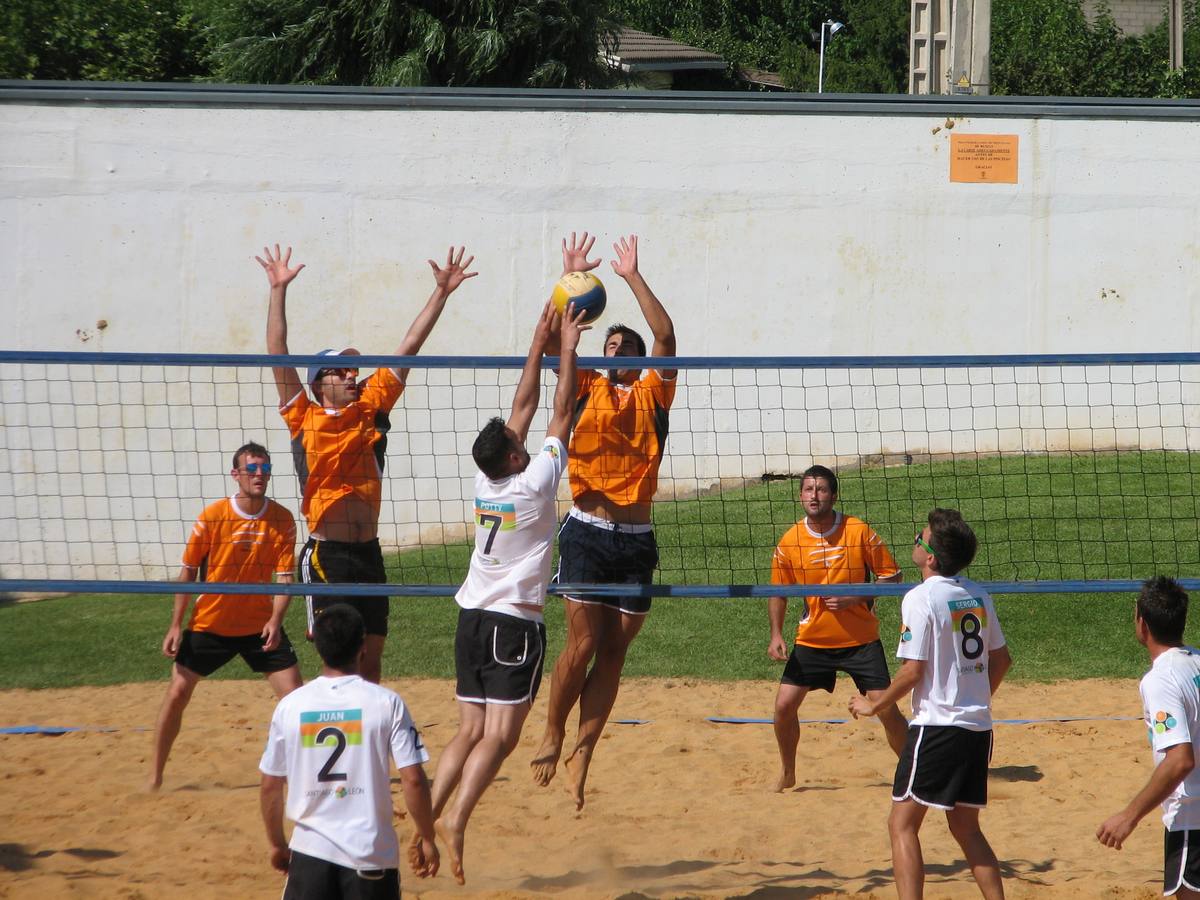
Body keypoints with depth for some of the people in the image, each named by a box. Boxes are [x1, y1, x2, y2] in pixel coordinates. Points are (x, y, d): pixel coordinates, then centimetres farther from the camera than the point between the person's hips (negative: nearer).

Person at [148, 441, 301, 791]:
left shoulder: (282, 520, -8)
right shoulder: (212, 516, -11)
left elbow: (284, 577, -9)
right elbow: (188, 572, -3)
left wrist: (275, 621, -25)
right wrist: (176, 626, -5)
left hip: (259, 626, 1)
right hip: (209, 624, -1)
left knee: (295, 694, -7)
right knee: (177, 693, -3)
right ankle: (155, 777, 10)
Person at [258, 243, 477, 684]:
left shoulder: (370, 407, 10)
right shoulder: (304, 419, -1)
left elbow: (409, 348, 10)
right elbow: (278, 354, -5)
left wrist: (442, 292, 9)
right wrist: (278, 290, -7)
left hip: (368, 552, 5)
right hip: (327, 554, -5)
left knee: (371, 659, 8)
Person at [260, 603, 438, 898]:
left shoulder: (289, 706, 0)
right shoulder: (386, 702, -6)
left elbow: (269, 786, 7)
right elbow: (413, 779, -8)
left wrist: (277, 843, 21)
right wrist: (426, 837, 5)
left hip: (310, 851, 2)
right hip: (371, 852, -2)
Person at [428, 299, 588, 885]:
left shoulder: (486, 480, 2)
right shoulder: (534, 484, -13)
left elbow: (524, 407, 10)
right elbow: (560, 415, -7)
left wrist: (539, 343, 12)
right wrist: (566, 349, -1)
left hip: (473, 618, 7)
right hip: (516, 626, -7)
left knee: (471, 731, 8)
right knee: (499, 736, -9)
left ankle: (429, 815, -3)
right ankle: (455, 819, -23)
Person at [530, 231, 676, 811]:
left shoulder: (652, 393, 9)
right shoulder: (586, 390, 9)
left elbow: (665, 335, -5)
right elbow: (552, 342, -4)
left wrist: (632, 277, -8)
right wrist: (570, 280, -12)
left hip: (636, 540, 1)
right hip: (587, 533, -1)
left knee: (613, 653, 2)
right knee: (583, 644, -7)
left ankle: (583, 752, 9)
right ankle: (553, 735, 10)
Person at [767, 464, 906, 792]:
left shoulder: (859, 531, -11)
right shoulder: (790, 541, -4)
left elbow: (891, 576, -6)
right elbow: (778, 593, 8)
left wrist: (854, 599, -18)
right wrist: (776, 635, -3)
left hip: (860, 640, -2)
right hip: (811, 640, 2)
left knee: (886, 709, -6)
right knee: (784, 705, -3)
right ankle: (787, 774, 19)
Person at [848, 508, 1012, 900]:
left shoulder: (921, 598, -12)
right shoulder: (978, 596, 9)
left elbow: (913, 670, -13)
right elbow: (1001, 658, 17)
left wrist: (873, 706, 0)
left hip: (937, 725, -7)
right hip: (978, 726, 7)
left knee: (902, 824, -3)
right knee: (966, 828, 16)